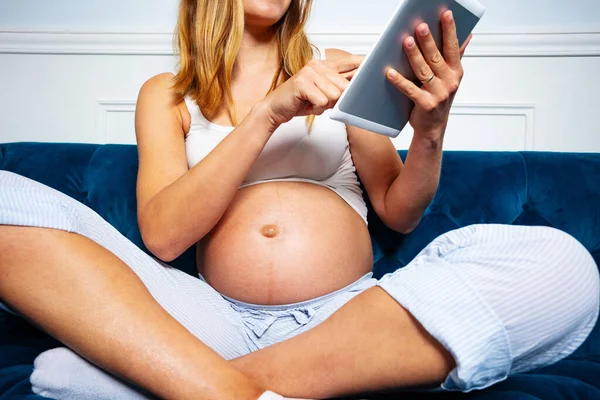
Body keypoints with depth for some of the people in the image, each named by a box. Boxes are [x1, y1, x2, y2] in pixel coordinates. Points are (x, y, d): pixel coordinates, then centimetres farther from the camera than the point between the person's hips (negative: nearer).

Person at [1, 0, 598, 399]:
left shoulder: (333, 76, 18)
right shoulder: (167, 95, 14)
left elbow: (398, 213, 14)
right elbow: (162, 234, -3)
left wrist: (430, 130, -7)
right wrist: (270, 115, -11)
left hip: (351, 315, 2)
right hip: (223, 321, -1)